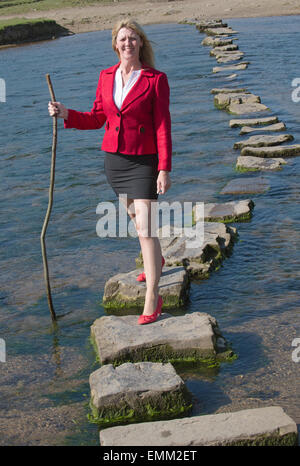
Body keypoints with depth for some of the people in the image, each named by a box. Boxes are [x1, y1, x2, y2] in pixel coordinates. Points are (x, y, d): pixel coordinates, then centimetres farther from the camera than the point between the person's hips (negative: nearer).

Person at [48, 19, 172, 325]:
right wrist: (65, 114, -5)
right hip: (114, 158, 6)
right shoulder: (106, 77, 4)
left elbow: (163, 127, -11)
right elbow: (97, 119, 10)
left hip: (144, 162, -5)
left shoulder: (156, 79, -9)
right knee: (134, 216, 23)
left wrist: (164, 169, -16)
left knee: (145, 228, -12)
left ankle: (152, 299, -4)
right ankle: (156, 260, 50)